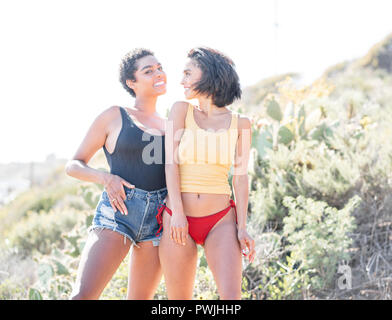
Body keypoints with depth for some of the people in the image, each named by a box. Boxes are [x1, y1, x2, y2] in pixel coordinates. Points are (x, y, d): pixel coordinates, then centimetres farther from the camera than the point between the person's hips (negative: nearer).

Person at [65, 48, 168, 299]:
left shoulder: (169, 126, 18)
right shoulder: (114, 116, 6)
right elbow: (73, 166, 6)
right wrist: (105, 178, -13)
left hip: (158, 220, 4)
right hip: (118, 213, -4)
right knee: (83, 296, -20)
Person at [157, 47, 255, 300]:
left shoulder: (240, 124, 5)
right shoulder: (181, 111, 5)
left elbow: (241, 177, 3)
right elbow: (171, 162, -4)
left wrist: (242, 227, -7)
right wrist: (177, 212, -15)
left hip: (220, 221, -1)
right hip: (179, 220, 1)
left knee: (231, 296, -17)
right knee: (179, 300, 2)